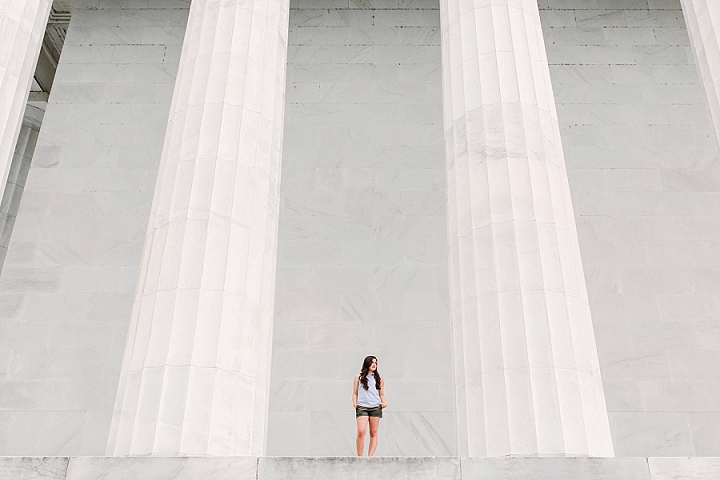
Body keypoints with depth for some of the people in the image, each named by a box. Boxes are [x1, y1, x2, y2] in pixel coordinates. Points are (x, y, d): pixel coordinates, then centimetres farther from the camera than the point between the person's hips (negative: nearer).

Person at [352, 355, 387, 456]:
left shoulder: (379, 378, 14)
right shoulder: (358, 378, 10)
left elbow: (382, 394, 15)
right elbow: (355, 393, 11)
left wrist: (384, 402, -3)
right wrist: (354, 403, -6)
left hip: (376, 407, 2)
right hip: (362, 407, -2)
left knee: (374, 433, 2)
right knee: (361, 432, -14)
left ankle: (370, 456, 6)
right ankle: (359, 456, -3)